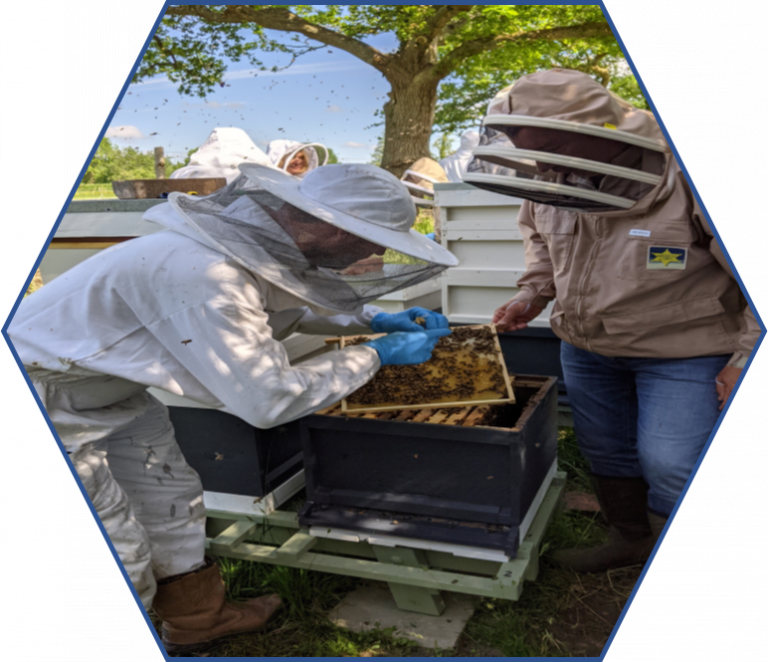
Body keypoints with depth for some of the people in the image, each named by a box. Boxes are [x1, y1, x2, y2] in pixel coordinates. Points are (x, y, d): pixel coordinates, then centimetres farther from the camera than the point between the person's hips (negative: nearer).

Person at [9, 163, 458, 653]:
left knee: (171, 498, 17)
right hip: (46, 397, -9)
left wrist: (379, 320, 4)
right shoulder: (206, 275, -36)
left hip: (106, 388, 9)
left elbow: (289, 306, 15)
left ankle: (199, 621, 37)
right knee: (120, 557, 1)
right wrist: (376, 355, -18)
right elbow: (268, 401, -30)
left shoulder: (260, 243, -7)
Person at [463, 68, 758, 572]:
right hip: (586, 345, 6)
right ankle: (630, 538, 42)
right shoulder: (552, 183, -9)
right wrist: (533, 294, 1)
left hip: (682, 351, -6)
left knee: (670, 464, -9)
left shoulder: (685, 180, -27)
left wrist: (746, 357, -17)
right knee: (605, 450, 18)